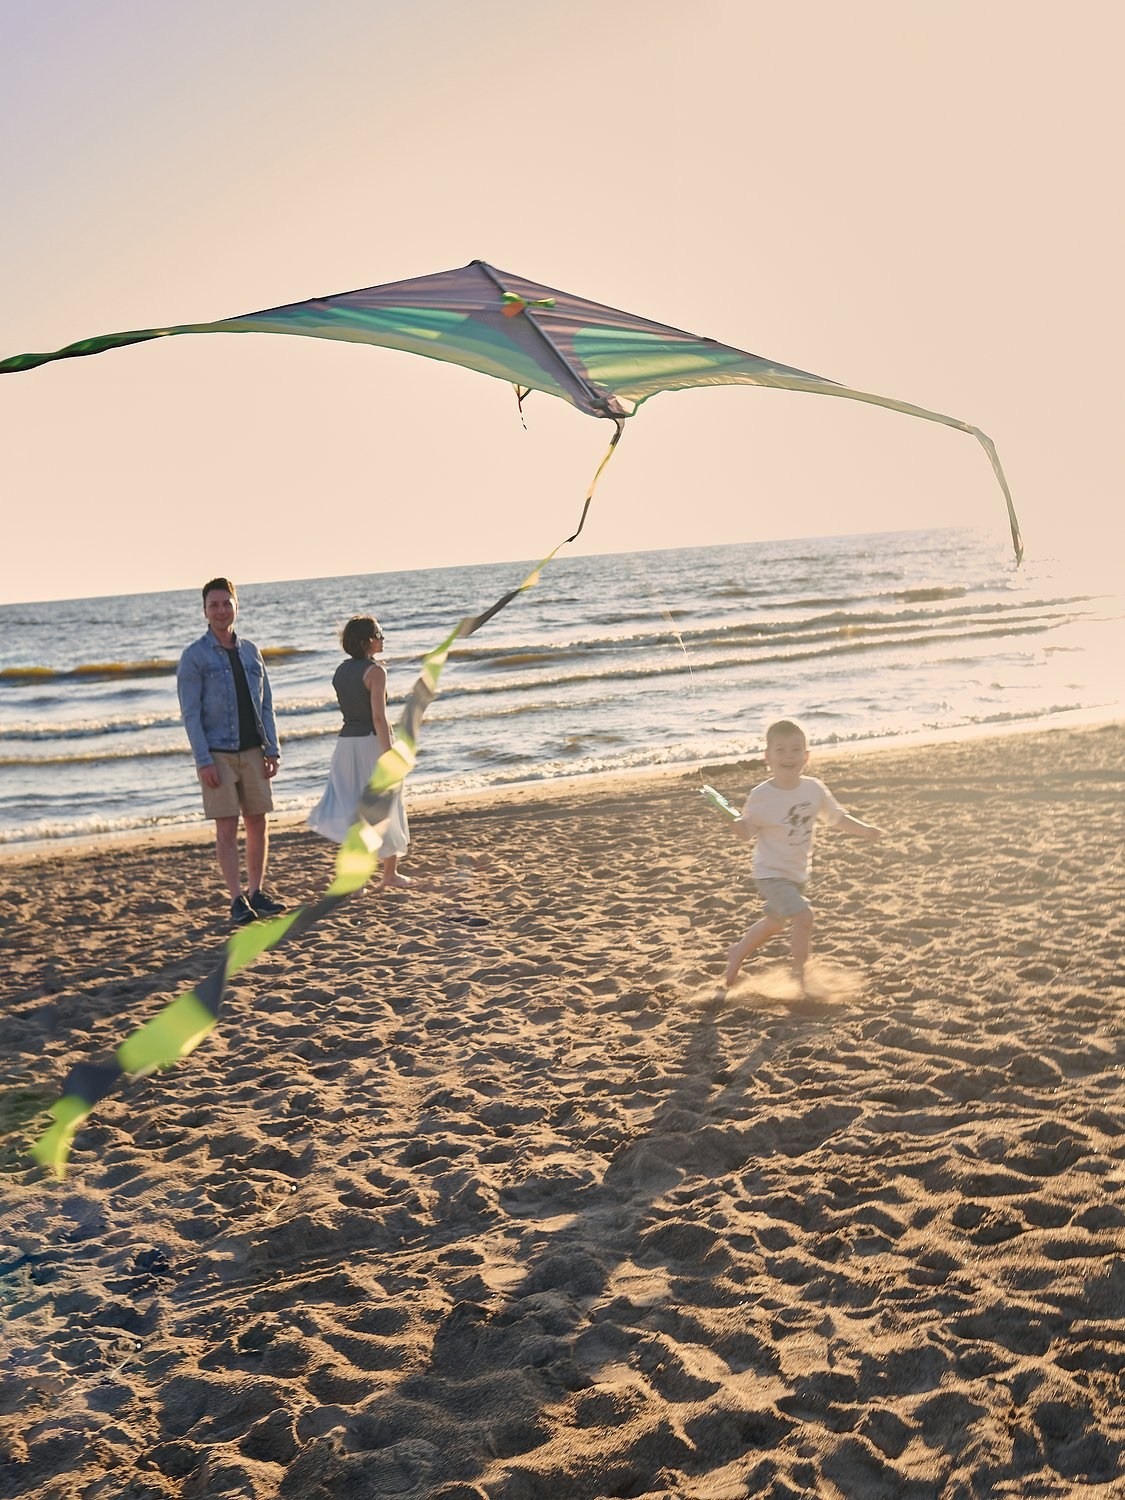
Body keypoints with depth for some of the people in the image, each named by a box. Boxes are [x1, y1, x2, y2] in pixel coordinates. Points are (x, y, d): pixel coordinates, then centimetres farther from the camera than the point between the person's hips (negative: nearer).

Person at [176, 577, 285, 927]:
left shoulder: (250, 651, 11)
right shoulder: (194, 657, -4)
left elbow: (265, 704, 13)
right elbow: (190, 713, -8)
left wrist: (272, 750, 4)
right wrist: (204, 761, -15)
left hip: (252, 751, 5)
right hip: (218, 754, -5)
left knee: (258, 823, 6)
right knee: (227, 828, -4)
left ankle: (256, 892, 17)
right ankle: (237, 900, 1)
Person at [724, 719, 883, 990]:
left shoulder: (813, 788, -9)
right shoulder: (761, 796, -21)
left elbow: (837, 817, 5)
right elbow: (747, 831, -12)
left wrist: (865, 830, -3)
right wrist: (735, 822, -32)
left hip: (797, 873, 6)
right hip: (771, 872, -6)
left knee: (775, 921, 25)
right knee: (803, 916, -22)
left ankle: (738, 953, 50)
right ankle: (800, 975, -3)